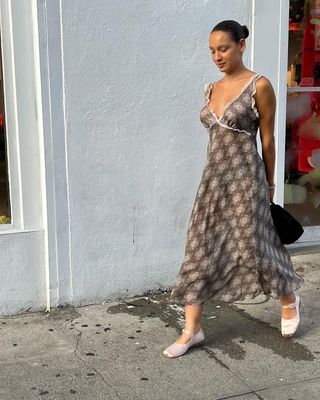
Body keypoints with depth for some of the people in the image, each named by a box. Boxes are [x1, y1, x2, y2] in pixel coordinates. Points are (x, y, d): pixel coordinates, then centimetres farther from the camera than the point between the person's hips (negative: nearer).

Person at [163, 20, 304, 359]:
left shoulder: (259, 86, -8)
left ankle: (289, 299, 34)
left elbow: (267, 138, -3)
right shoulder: (211, 89, 10)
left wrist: (269, 184, 3)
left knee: (255, 245, 4)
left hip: (245, 177, -6)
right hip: (213, 177, 6)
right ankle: (192, 330, 9)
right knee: (200, 250, 2)